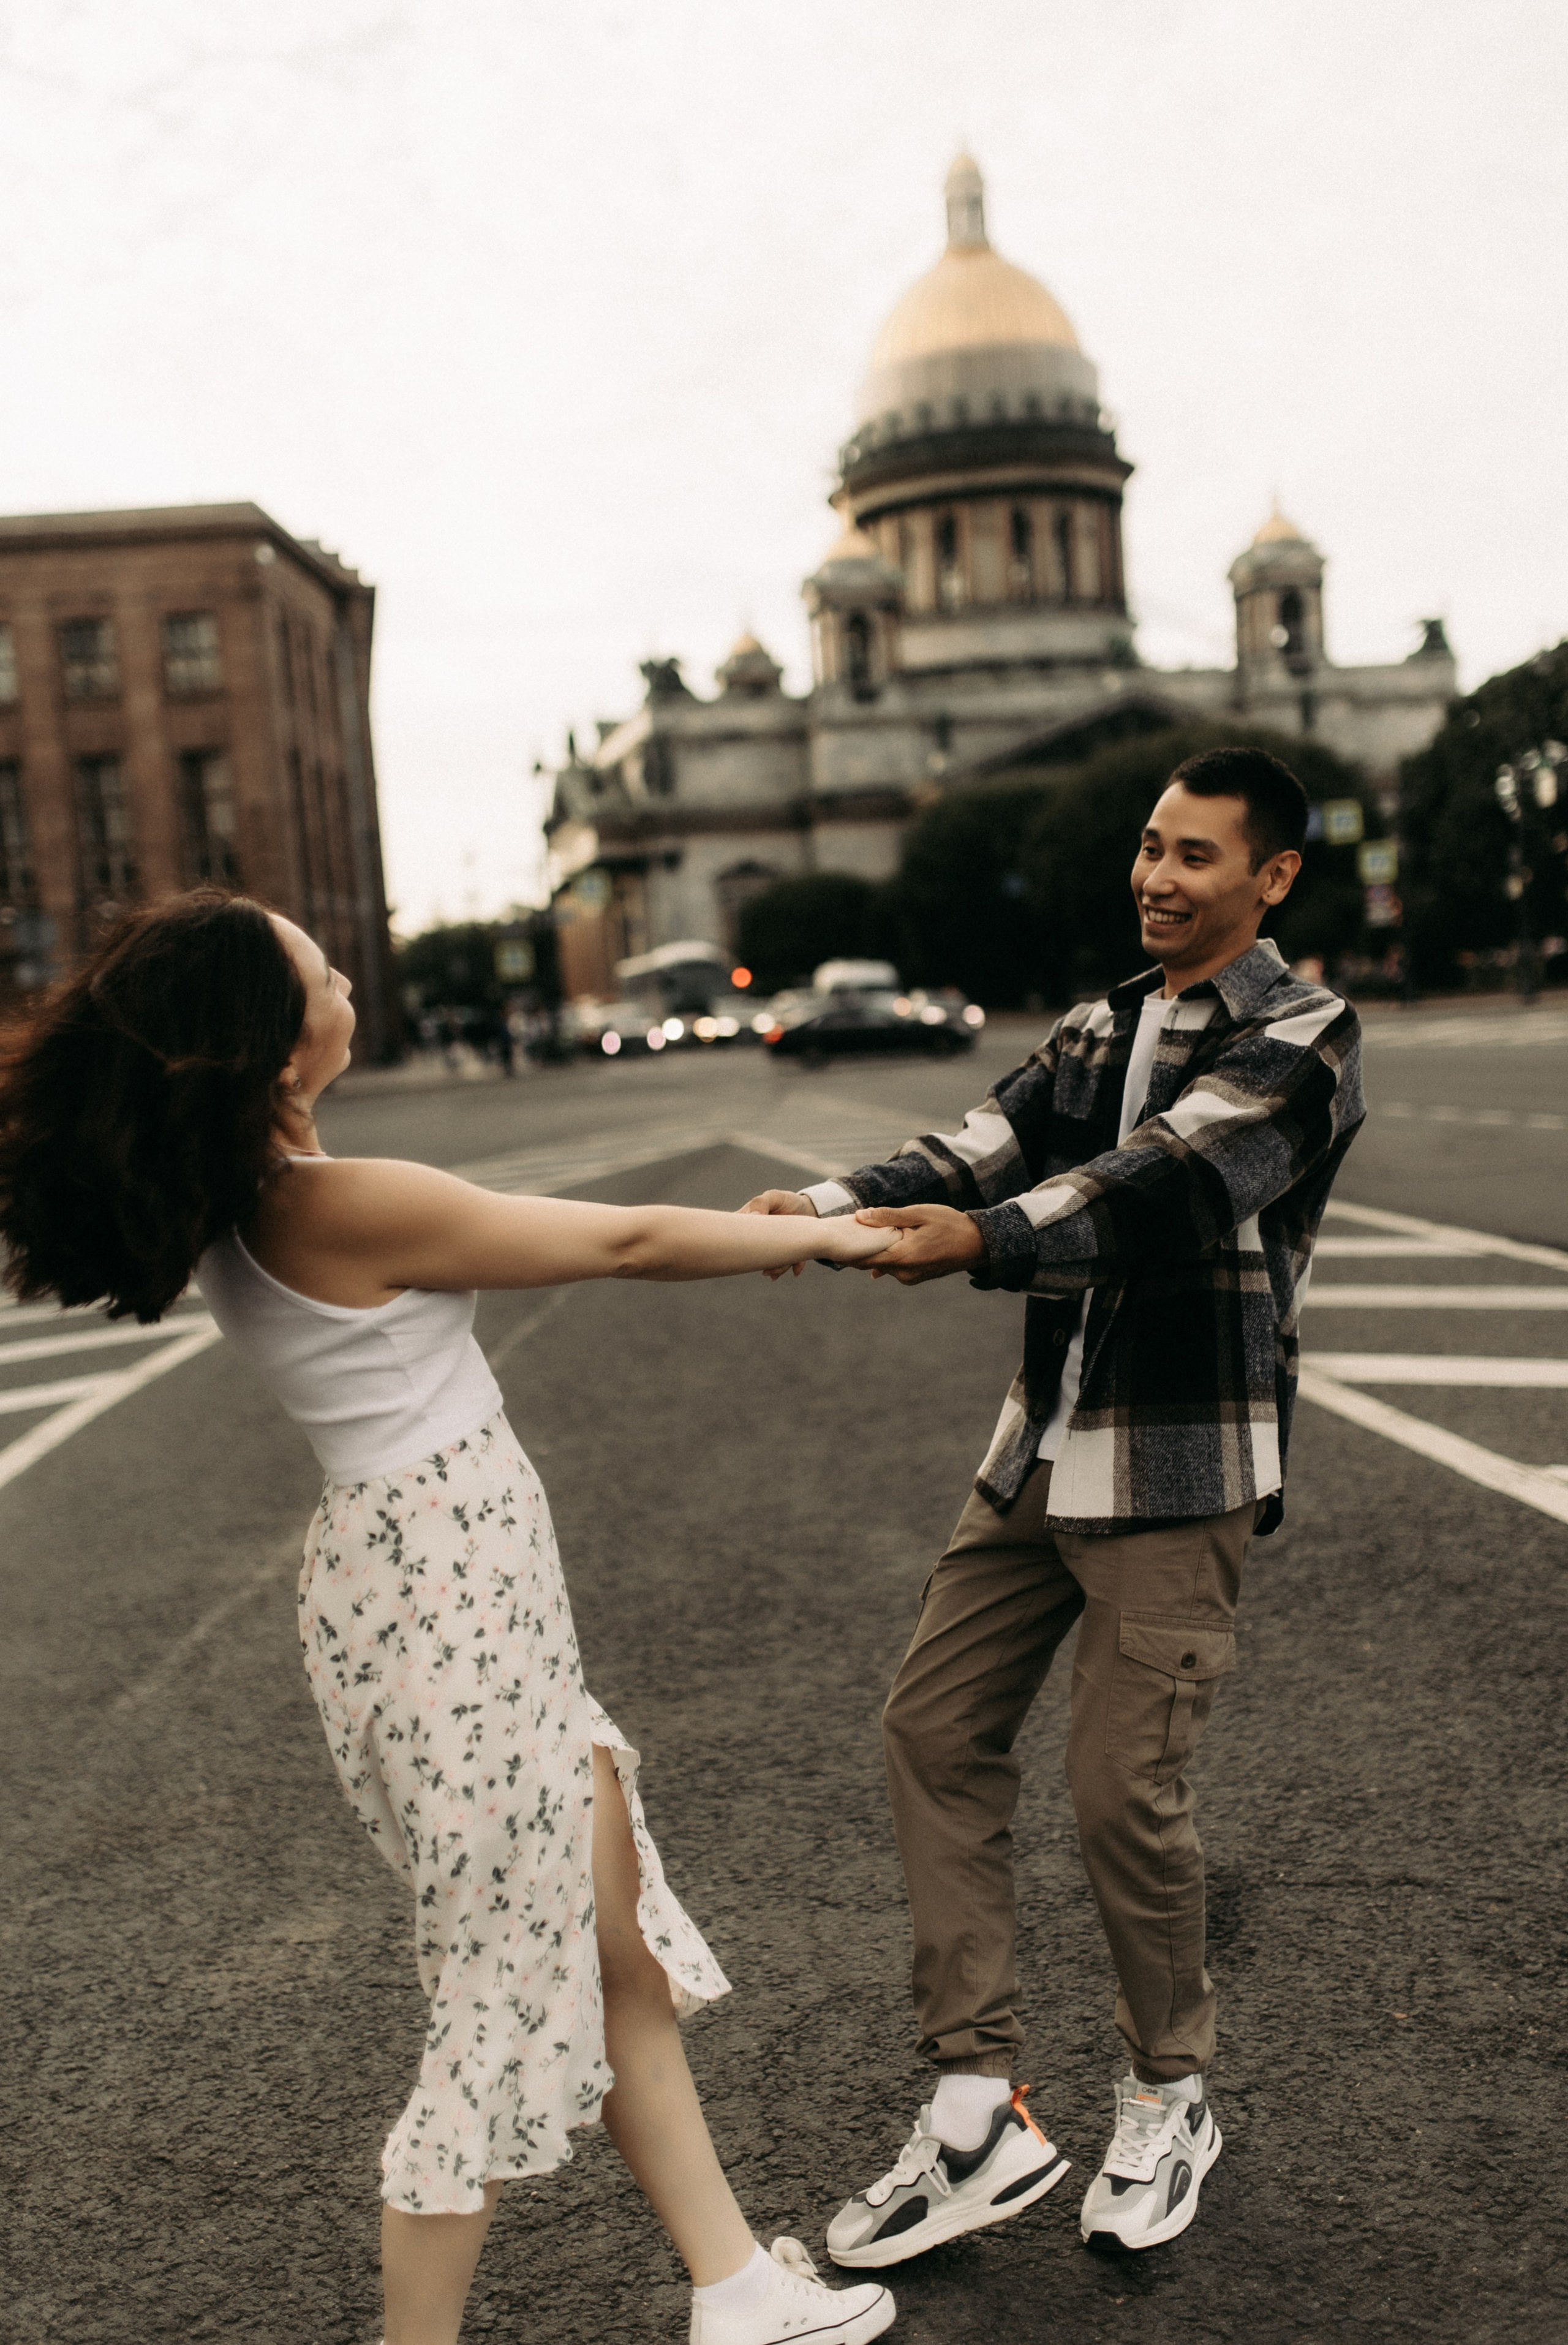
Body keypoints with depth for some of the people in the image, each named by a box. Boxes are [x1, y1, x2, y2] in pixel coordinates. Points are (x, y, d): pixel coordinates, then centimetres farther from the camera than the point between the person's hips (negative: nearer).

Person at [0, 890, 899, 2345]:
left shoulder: (243, 1203, 5)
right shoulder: (351, 1208, -22)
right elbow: (622, 1241, -13)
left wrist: (736, 1231, 14)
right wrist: (811, 1239, 2)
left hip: (449, 1592, 9)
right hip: (451, 1612, -9)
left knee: (616, 1941, 17)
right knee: (504, 1999, 7)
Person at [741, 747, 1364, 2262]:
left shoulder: (1302, 1036, -8)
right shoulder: (1093, 1032, 13)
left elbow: (1164, 1184, -25)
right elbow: (983, 1152, -3)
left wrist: (978, 1242, -40)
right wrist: (835, 1210, -22)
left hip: (1180, 1469, -7)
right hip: (1041, 1453, 7)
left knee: (1124, 1793, -5)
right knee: (935, 1726, 3)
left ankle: (1167, 2102, 24)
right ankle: (979, 2115, 14)